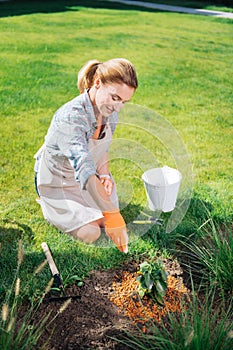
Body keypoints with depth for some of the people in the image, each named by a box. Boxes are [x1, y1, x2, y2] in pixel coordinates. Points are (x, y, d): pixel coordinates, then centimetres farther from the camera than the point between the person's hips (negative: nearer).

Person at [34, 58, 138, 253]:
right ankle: (53, 209, 14)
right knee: (90, 233, -15)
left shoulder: (110, 111, -14)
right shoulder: (70, 117, -39)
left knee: (110, 222, -1)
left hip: (90, 178, 6)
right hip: (57, 180, -6)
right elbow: (85, 171, -49)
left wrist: (105, 174, -13)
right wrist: (112, 214, -54)